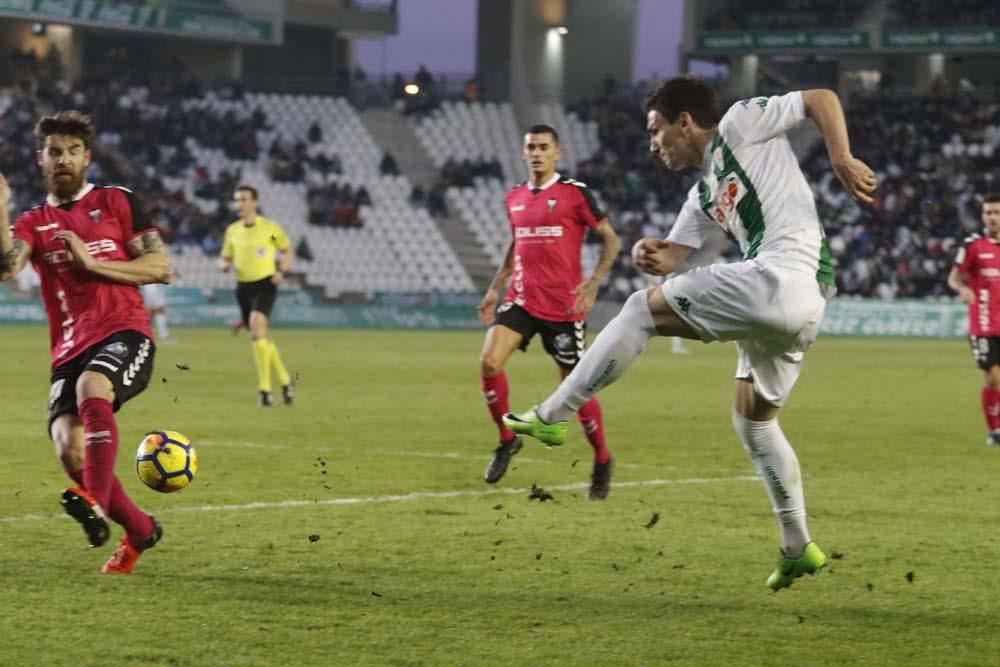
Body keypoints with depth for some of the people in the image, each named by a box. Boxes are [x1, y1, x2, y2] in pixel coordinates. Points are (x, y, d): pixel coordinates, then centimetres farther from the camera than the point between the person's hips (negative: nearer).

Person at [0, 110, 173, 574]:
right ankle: (139, 530, 7)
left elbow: (160, 268, 4)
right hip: (70, 349, 3)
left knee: (91, 387, -36)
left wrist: (92, 262, -6)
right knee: (68, 446, -15)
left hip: (124, 332, -3)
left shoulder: (117, 203, 10)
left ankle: (96, 502, -45)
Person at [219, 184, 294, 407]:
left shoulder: (270, 227, -3)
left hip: (265, 284, -6)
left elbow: (287, 250, 8)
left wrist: (281, 271, -8)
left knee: (256, 326, -25)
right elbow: (225, 258, 18)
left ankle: (265, 388, -23)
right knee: (263, 338, 11)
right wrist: (224, 265, -6)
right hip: (243, 286, 6)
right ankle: (284, 380, 31)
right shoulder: (232, 230, 8)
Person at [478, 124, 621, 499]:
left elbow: (610, 239, -3)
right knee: (489, 362, -17)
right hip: (521, 299, 4)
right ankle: (507, 439, 3)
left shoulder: (575, 194, -5)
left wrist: (594, 282, -15)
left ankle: (602, 461, 21)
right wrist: (495, 287, 18)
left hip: (564, 306, -4)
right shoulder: (513, 199, 11)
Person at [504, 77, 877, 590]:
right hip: (802, 305, 10)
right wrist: (652, 255, 2)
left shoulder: (741, 124, 7)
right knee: (753, 418, 21)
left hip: (781, 277, -10)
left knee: (644, 308, -4)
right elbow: (672, 256, 25)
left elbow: (823, 99, 3)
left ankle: (550, 416, -2)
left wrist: (842, 160, -12)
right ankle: (798, 549, 23)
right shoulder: (703, 194, 29)